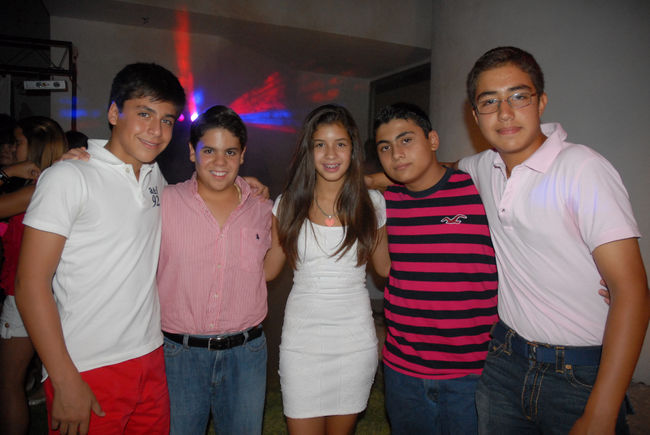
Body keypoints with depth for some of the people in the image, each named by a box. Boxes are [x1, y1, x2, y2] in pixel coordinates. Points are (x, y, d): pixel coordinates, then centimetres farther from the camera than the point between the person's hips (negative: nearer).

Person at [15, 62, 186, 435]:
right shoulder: (69, 177, -10)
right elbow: (31, 284, -12)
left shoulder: (156, 176, 7)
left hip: (151, 361, 6)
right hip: (87, 374, -5)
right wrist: (66, 383, -15)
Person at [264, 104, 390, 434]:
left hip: (355, 339, 1)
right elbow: (268, 268, 4)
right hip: (302, 336, 0)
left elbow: (385, 267, 8)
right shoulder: (289, 204, -1)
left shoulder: (371, 203, -1)